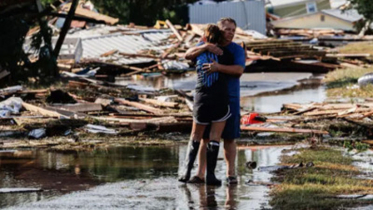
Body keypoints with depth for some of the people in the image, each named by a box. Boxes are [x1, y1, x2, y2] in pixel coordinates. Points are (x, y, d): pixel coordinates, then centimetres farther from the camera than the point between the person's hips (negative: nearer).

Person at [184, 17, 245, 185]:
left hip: (229, 98, -1)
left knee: (229, 138, 1)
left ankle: (231, 174, 7)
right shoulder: (206, 46, 6)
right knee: (205, 137, 3)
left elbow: (239, 70, -17)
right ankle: (200, 174, 5)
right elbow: (188, 55, -8)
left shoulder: (237, 50, -1)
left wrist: (219, 67, -31)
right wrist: (206, 47, -23)